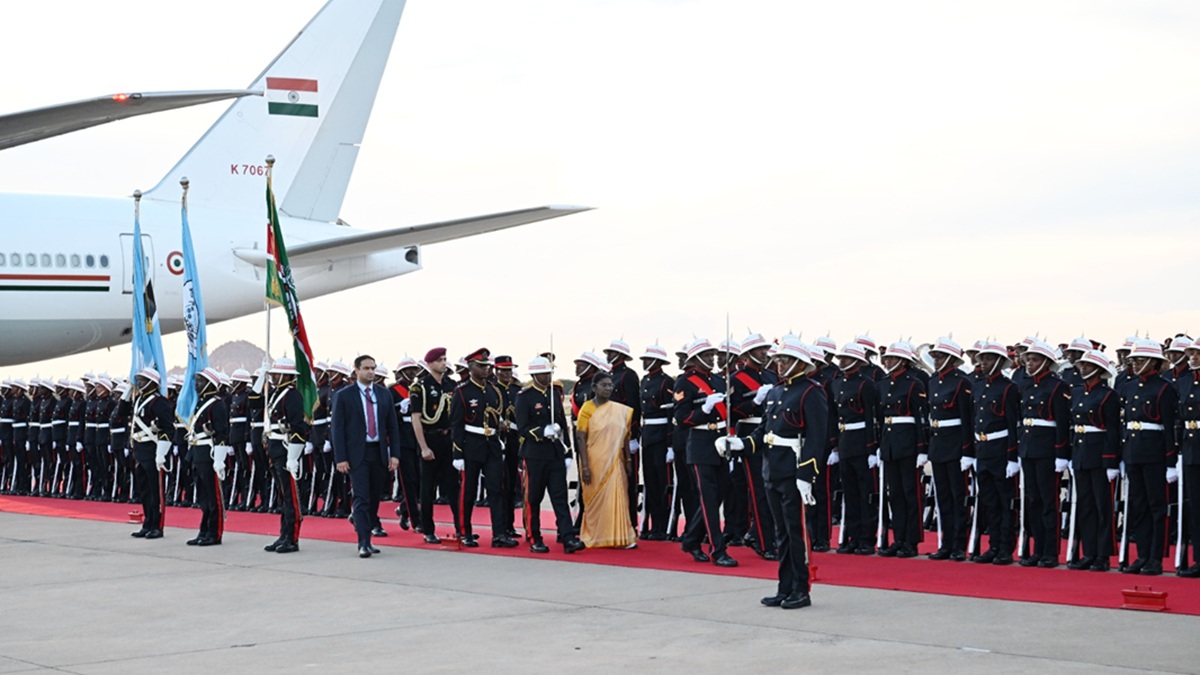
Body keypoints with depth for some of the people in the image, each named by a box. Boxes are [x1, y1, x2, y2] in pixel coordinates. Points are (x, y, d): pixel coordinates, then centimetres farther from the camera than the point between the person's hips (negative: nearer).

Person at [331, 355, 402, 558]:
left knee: (374, 498, 8)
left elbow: (392, 426, 10)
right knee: (361, 499, -10)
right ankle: (364, 543, -13)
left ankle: (366, 539, 18)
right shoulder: (343, 396, -1)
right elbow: (337, 429, -3)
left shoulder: (384, 394, 10)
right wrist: (340, 458, -10)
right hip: (357, 454, -4)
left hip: (379, 453, 4)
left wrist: (394, 454, 2)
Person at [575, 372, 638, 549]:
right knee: (596, 500, 2)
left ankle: (619, 537, 5)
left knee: (617, 498, 1)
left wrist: (628, 460, 8)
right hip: (595, 462, -4)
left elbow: (625, 436, 12)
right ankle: (594, 537, 11)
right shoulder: (587, 409, -6)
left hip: (615, 462, 4)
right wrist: (585, 466, -15)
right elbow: (581, 438, -10)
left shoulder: (620, 410, 7)